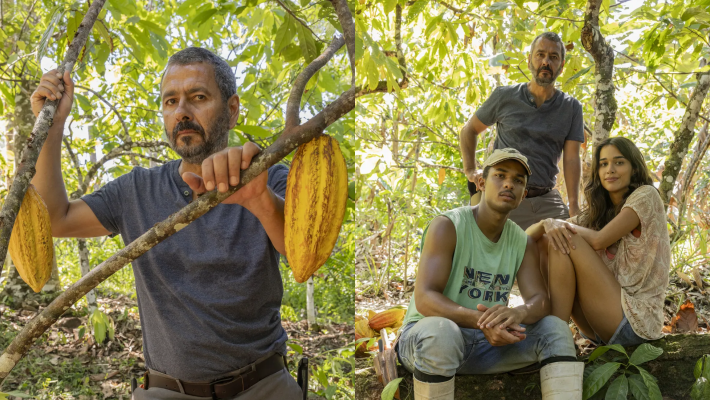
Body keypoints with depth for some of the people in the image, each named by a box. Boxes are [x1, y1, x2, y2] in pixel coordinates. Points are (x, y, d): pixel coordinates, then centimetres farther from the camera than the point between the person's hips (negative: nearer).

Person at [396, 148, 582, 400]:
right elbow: (424, 299, -23)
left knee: (555, 329, -12)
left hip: (485, 342, 6)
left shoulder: (523, 244, 5)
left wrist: (517, 313, -32)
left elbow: (540, 301, -7)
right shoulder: (448, 226, -14)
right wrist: (481, 321, -39)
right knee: (441, 331, -39)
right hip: (423, 335, -5)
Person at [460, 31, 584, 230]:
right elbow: (469, 130, 16)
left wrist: (574, 207, -12)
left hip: (546, 200, 2)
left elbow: (571, 158, -1)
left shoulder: (572, 108, 7)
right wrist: (470, 170, 2)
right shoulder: (505, 96, 4)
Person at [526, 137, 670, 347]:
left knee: (568, 244, -19)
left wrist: (560, 225, -3)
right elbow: (529, 235, 4)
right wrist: (547, 223, -19)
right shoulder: (595, 214, 12)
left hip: (637, 319, -7)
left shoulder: (646, 196, -5)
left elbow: (599, 240, -18)